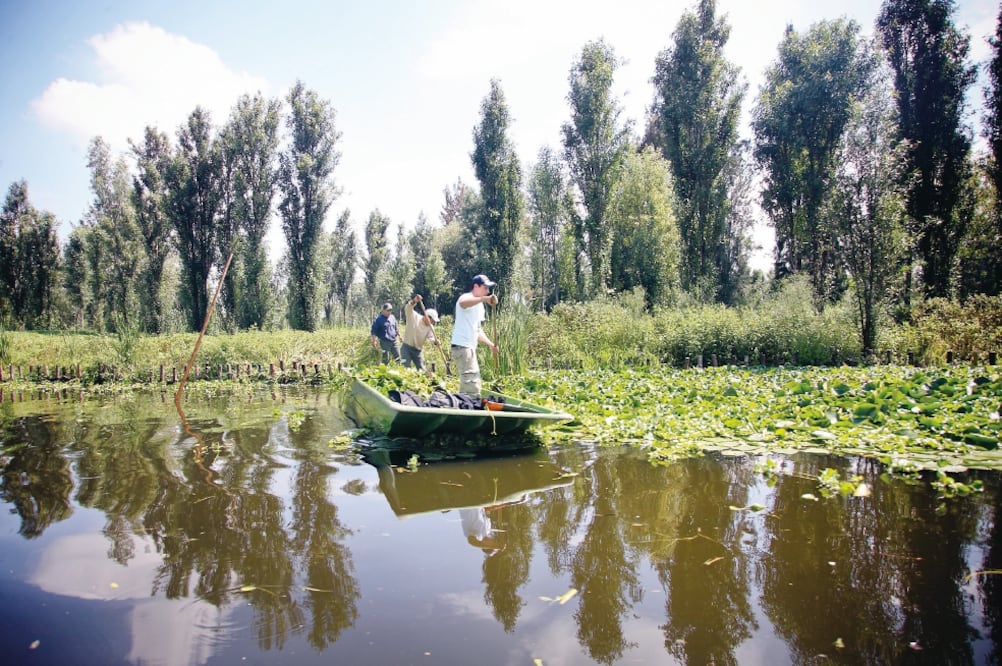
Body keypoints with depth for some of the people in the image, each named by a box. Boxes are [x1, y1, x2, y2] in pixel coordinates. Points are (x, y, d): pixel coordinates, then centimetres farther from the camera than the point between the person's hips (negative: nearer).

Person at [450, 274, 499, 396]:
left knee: (468, 384, 18)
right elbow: (462, 303, -36)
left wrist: (490, 344, 15)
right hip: (462, 346, -10)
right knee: (472, 385, -15)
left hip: (470, 347, 10)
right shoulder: (467, 297, -8)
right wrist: (484, 298, -48)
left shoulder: (479, 305, 20)